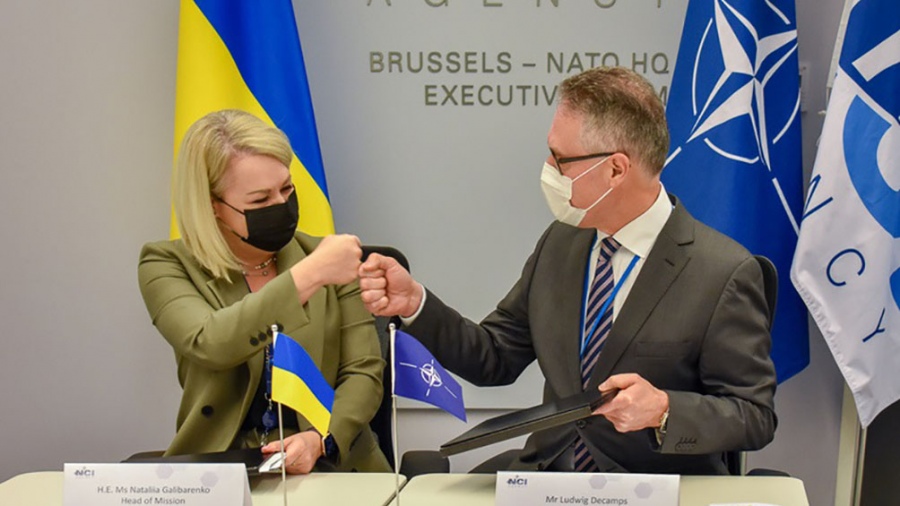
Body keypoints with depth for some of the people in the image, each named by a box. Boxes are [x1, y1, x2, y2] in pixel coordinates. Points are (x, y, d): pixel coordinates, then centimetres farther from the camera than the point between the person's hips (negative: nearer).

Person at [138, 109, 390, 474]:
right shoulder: (167, 267, 0)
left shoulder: (326, 257, 5)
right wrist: (310, 274, -23)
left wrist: (320, 440, -17)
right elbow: (209, 345, -19)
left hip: (328, 467, 1)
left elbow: (364, 372, 1)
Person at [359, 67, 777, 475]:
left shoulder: (724, 274, -12)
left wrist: (664, 410, -24)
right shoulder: (560, 243, 6)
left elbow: (755, 415, -7)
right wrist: (414, 304, -3)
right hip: (548, 474, 5)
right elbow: (495, 359, 11)